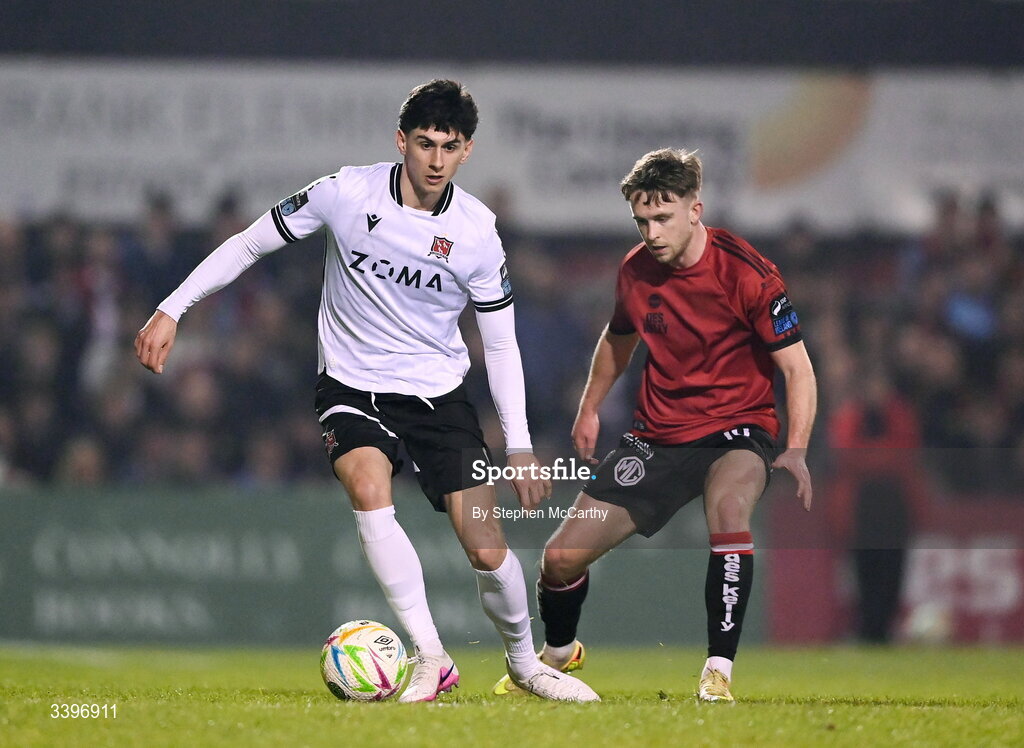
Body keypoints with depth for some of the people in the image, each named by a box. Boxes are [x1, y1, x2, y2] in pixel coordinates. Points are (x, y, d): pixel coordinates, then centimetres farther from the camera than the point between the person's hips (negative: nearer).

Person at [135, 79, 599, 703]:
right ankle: (431, 657, -26)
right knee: (369, 488, -32)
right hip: (352, 387, -1)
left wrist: (520, 447, -3)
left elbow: (501, 343, 1)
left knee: (488, 551, -5)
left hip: (439, 393, 1)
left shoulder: (477, 233, -9)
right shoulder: (346, 194, -13)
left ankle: (524, 660, 25)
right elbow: (250, 244, -1)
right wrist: (171, 311, -4)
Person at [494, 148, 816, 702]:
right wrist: (589, 409, 23)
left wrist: (796, 450, -27)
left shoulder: (746, 274, -17)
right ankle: (558, 652, 32)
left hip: (736, 428, -5)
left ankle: (719, 671, -32)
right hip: (657, 434, 5)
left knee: (728, 508, -40)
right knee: (561, 557, -3)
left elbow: (797, 368, -15)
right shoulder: (635, 271, -2)